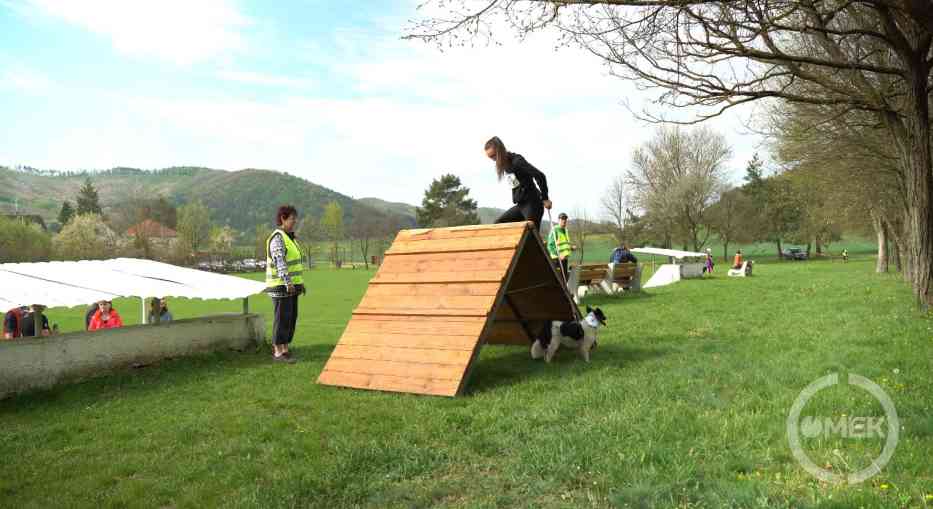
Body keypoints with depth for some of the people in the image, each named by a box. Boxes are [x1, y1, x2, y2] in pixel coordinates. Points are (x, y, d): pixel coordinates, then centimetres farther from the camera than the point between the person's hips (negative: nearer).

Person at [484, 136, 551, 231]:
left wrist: (545, 198, -16)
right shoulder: (504, 165, 9)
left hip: (532, 203, -9)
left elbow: (540, 176, -22)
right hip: (520, 205, 9)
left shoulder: (517, 161, -17)